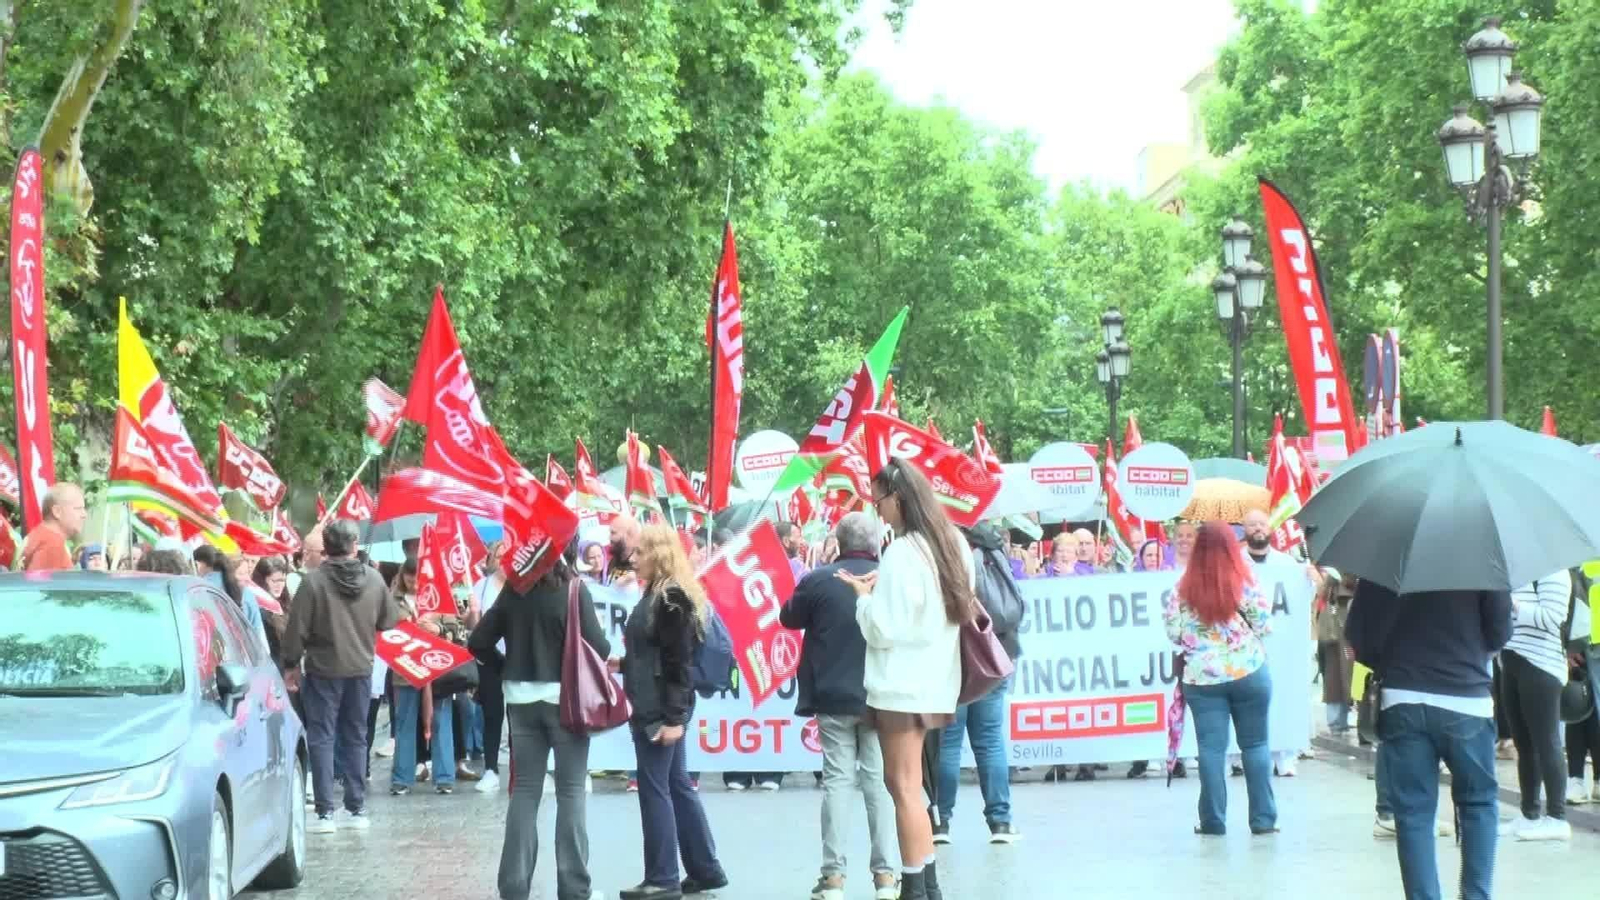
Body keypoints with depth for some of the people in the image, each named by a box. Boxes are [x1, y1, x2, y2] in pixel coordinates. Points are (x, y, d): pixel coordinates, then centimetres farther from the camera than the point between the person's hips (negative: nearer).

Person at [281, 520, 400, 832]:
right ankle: (357, 809, 16)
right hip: (361, 669, 4)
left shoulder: (314, 580, -14)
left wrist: (291, 665, -1)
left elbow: (297, 628, -12)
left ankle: (325, 812, -3)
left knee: (321, 738, 2)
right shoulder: (374, 579, -3)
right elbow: (389, 622, 6)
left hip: (324, 670, -3)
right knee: (355, 738, 13)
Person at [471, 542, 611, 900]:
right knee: (571, 791, 3)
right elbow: (597, 647, -14)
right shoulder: (573, 588, -10)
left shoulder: (514, 588, 3)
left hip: (522, 699, 4)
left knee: (524, 790, 9)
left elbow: (479, 643, 3)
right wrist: (608, 649, 8)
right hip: (565, 698, -4)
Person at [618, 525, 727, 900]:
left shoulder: (672, 598, -16)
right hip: (653, 707, 10)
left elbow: (678, 661, -19)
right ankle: (705, 870, 18)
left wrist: (674, 717, -21)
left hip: (664, 709, -10)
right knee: (676, 785, 13)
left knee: (654, 788, -4)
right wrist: (621, 663, 11)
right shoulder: (656, 595, 14)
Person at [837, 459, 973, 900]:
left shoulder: (902, 553, -17)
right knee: (905, 782, 14)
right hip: (932, 680, 9)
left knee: (905, 786, -5)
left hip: (903, 684, -9)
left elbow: (883, 629, -16)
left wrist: (865, 596, 0)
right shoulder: (952, 542, 10)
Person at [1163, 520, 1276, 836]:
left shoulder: (1183, 589, -4)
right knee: (1255, 745, 8)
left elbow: (1173, 634, -1)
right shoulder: (1244, 583, -7)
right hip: (1249, 672, 0)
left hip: (1202, 678, 1)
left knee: (1211, 748, 4)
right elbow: (1263, 625, -4)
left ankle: (1213, 821, 4)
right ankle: (1263, 819, 9)